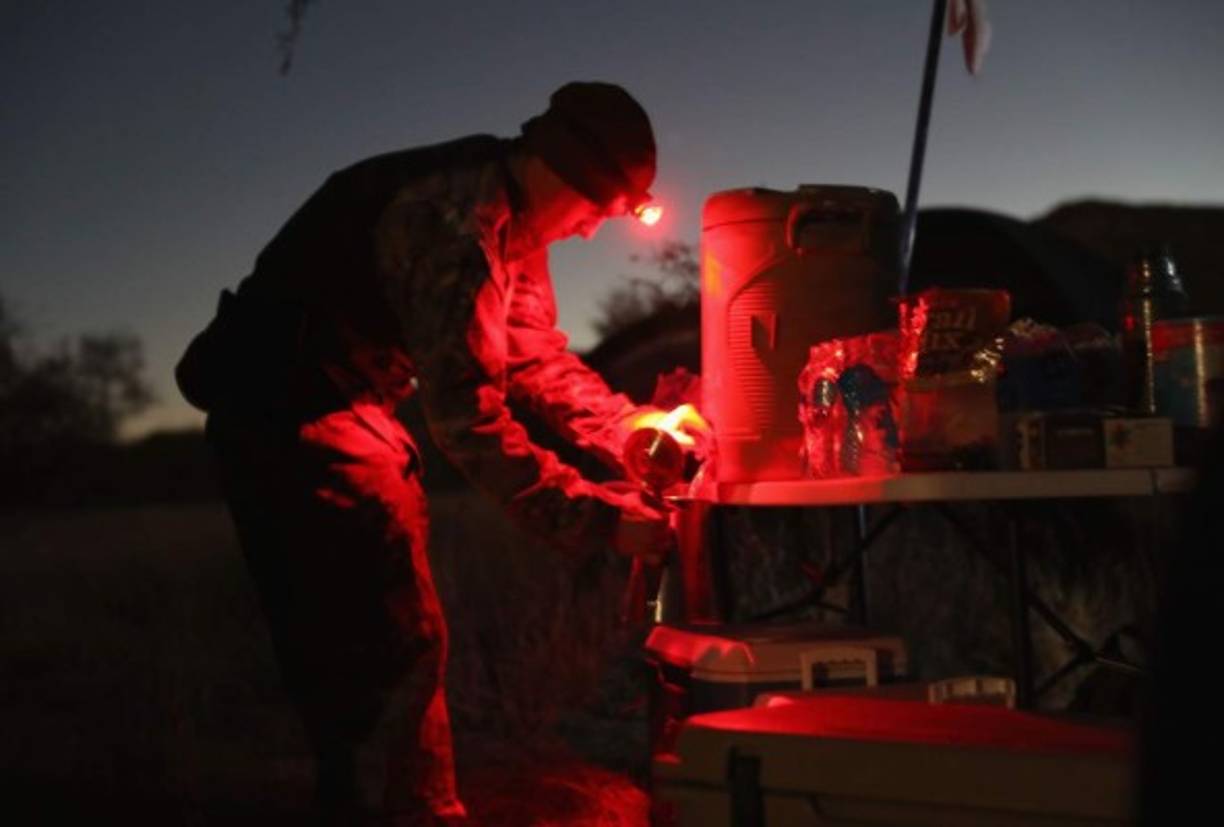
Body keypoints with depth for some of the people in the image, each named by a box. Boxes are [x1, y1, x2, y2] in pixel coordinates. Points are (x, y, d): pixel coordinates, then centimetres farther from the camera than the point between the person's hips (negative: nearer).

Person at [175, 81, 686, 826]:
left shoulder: (509, 215, 4)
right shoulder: (456, 222, -28)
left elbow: (535, 352, 13)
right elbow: (466, 417, -33)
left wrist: (630, 431, 2)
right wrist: (597, 518, -32)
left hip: (335, 408, 10)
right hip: (293, 414, -10)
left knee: (334, 638, 19)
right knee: (403, 641, -7)